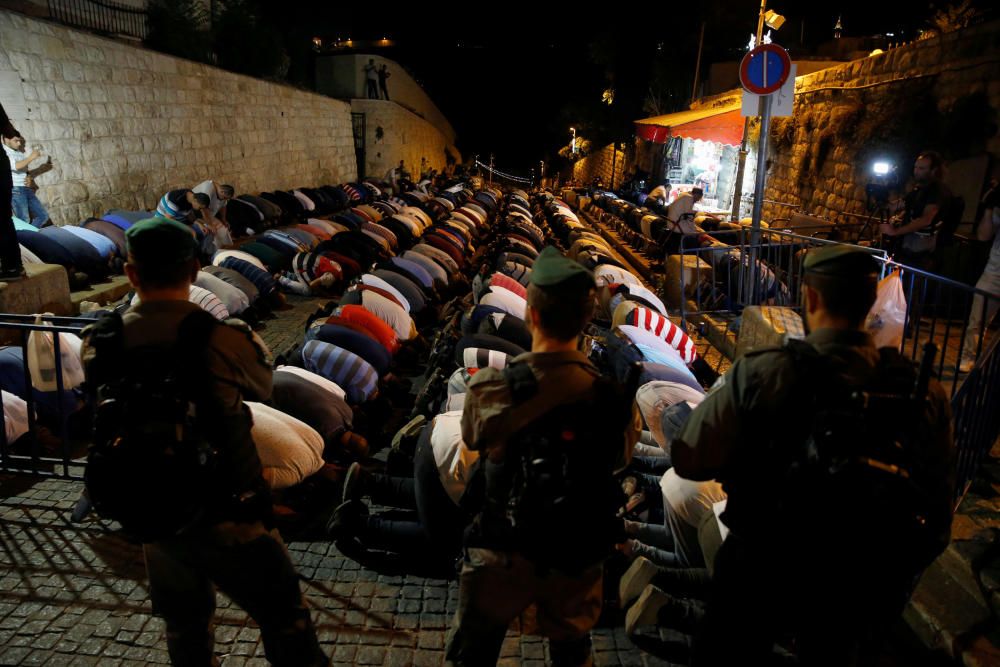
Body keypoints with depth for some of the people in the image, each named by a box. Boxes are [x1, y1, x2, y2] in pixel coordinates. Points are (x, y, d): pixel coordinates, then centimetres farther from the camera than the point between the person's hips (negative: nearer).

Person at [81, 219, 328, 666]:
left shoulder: (101, 344, -9)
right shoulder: (224, 337, -20)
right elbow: (264, 388, -2)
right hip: (226, 517, -4)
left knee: (185, 628, 27)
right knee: (285, 621, 13)